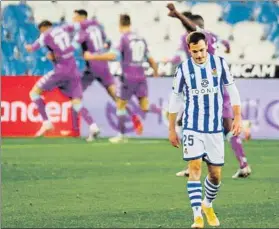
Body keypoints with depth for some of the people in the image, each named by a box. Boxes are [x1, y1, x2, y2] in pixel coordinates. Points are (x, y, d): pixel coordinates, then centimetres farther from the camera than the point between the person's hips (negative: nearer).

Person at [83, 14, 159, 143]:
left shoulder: (124, 38, -7)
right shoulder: (141, 39, 11)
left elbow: (113, 55, -18)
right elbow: (150, 60, 16)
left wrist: (92, 57, -14)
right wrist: (156, 71, 35)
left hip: (128, 77, -5)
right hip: (141, 77, 5)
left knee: (120, 105, 11)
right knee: (145, 107, 4)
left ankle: (122, 135, 14)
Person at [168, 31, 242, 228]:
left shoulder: (220, 63, -2)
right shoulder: (183, 69, -4)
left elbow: (232, 90, 6)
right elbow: (175, 99, 5)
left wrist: (238, 117, 0)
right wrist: (171, 129, 6)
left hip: (215, 128, 2)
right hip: (193, 128, -2)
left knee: (216, 174, 7)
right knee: (195, 168, -14)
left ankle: (208, 205, 35)